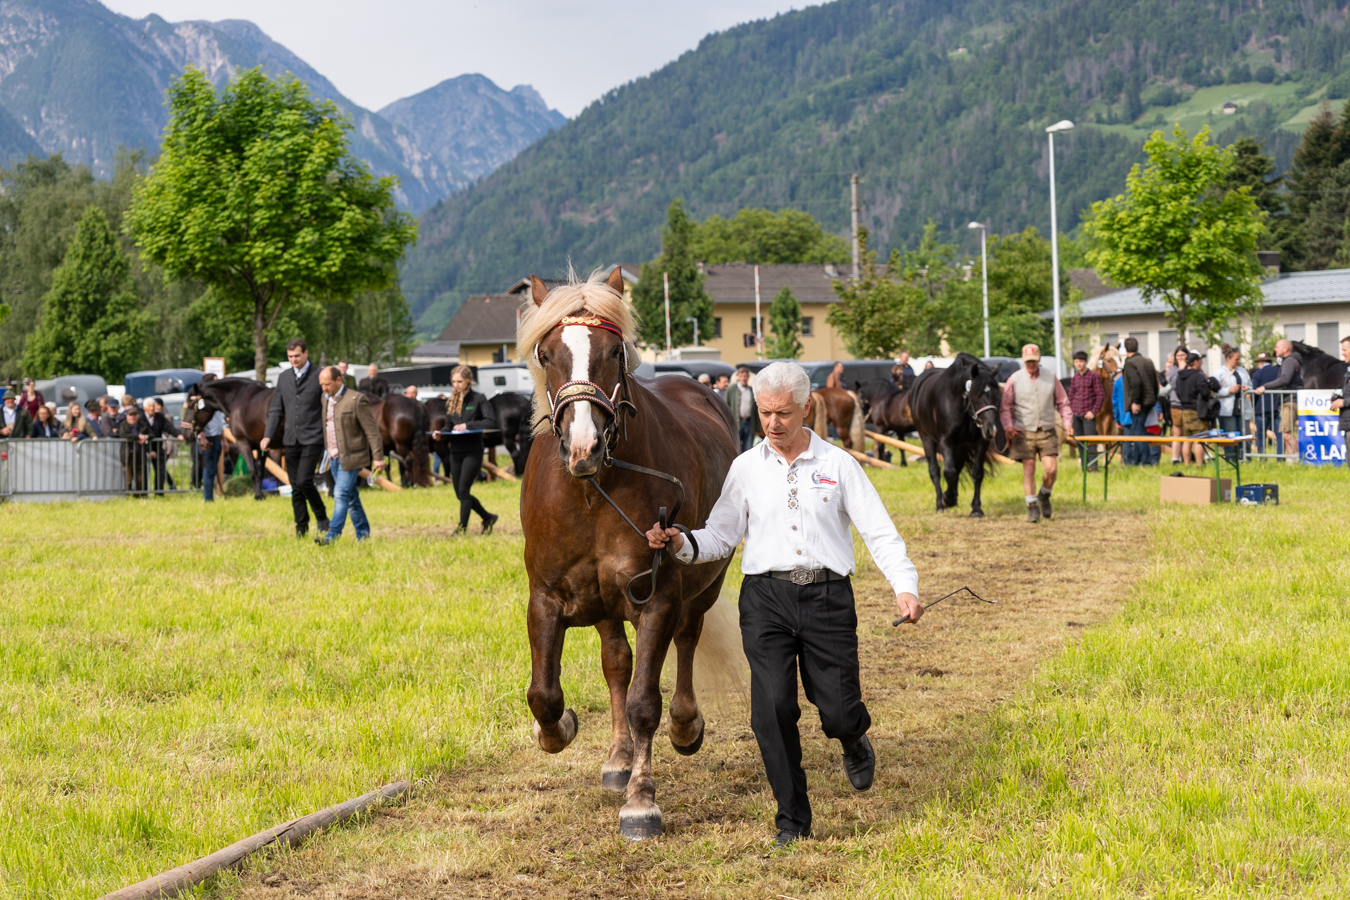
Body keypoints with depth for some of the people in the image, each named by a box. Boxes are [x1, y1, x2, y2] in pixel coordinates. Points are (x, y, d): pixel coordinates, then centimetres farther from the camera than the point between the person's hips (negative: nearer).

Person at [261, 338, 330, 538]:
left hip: (312, 439, -5)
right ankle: (301, 529, 15)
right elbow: (276, 410, 14)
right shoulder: (283, 377, 12)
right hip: (291, 439, 5)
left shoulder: (319, 377, -2)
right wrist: (268, 436, 3)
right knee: (295, 487, 6)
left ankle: (322, 518, 4)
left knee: (304, 481, -16)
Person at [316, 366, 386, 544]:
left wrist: (378, 457, -13)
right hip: (334, 457, 7)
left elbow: (372, 430, -12)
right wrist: (326, 451, 13)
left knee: (341, 495, -14)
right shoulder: (325, 399, 10)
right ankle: (363, 534, 20)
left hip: (350, 457, -7)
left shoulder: (357, 400, -12)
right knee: (351, 498, 12)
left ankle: (332, 535, -18)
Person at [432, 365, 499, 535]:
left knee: (463, 490, -12)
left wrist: (468, 425, -22)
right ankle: (488, 517, 26)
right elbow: (449, 425, 16)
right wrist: (439, 434, -5)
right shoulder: (451, 401, 12)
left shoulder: (478, 399, -5)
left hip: (473, 451, -6)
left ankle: (462, 527, -5)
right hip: (455, 451, 6)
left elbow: (490, 421, -14)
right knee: (460, 493, 8)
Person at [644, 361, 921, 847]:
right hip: (766, 596, 1)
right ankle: (793, 819, 4)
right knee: (773, 709, -9)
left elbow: (880, 532, 1)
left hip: (826, 596, -1)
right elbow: (721, 536, 13)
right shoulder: (746, 468, 9)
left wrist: (904, 586, -12)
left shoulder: (838, 465, 5)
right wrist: (680, 543, -7)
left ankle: (854, 740, 35)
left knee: (837, 711, -5)